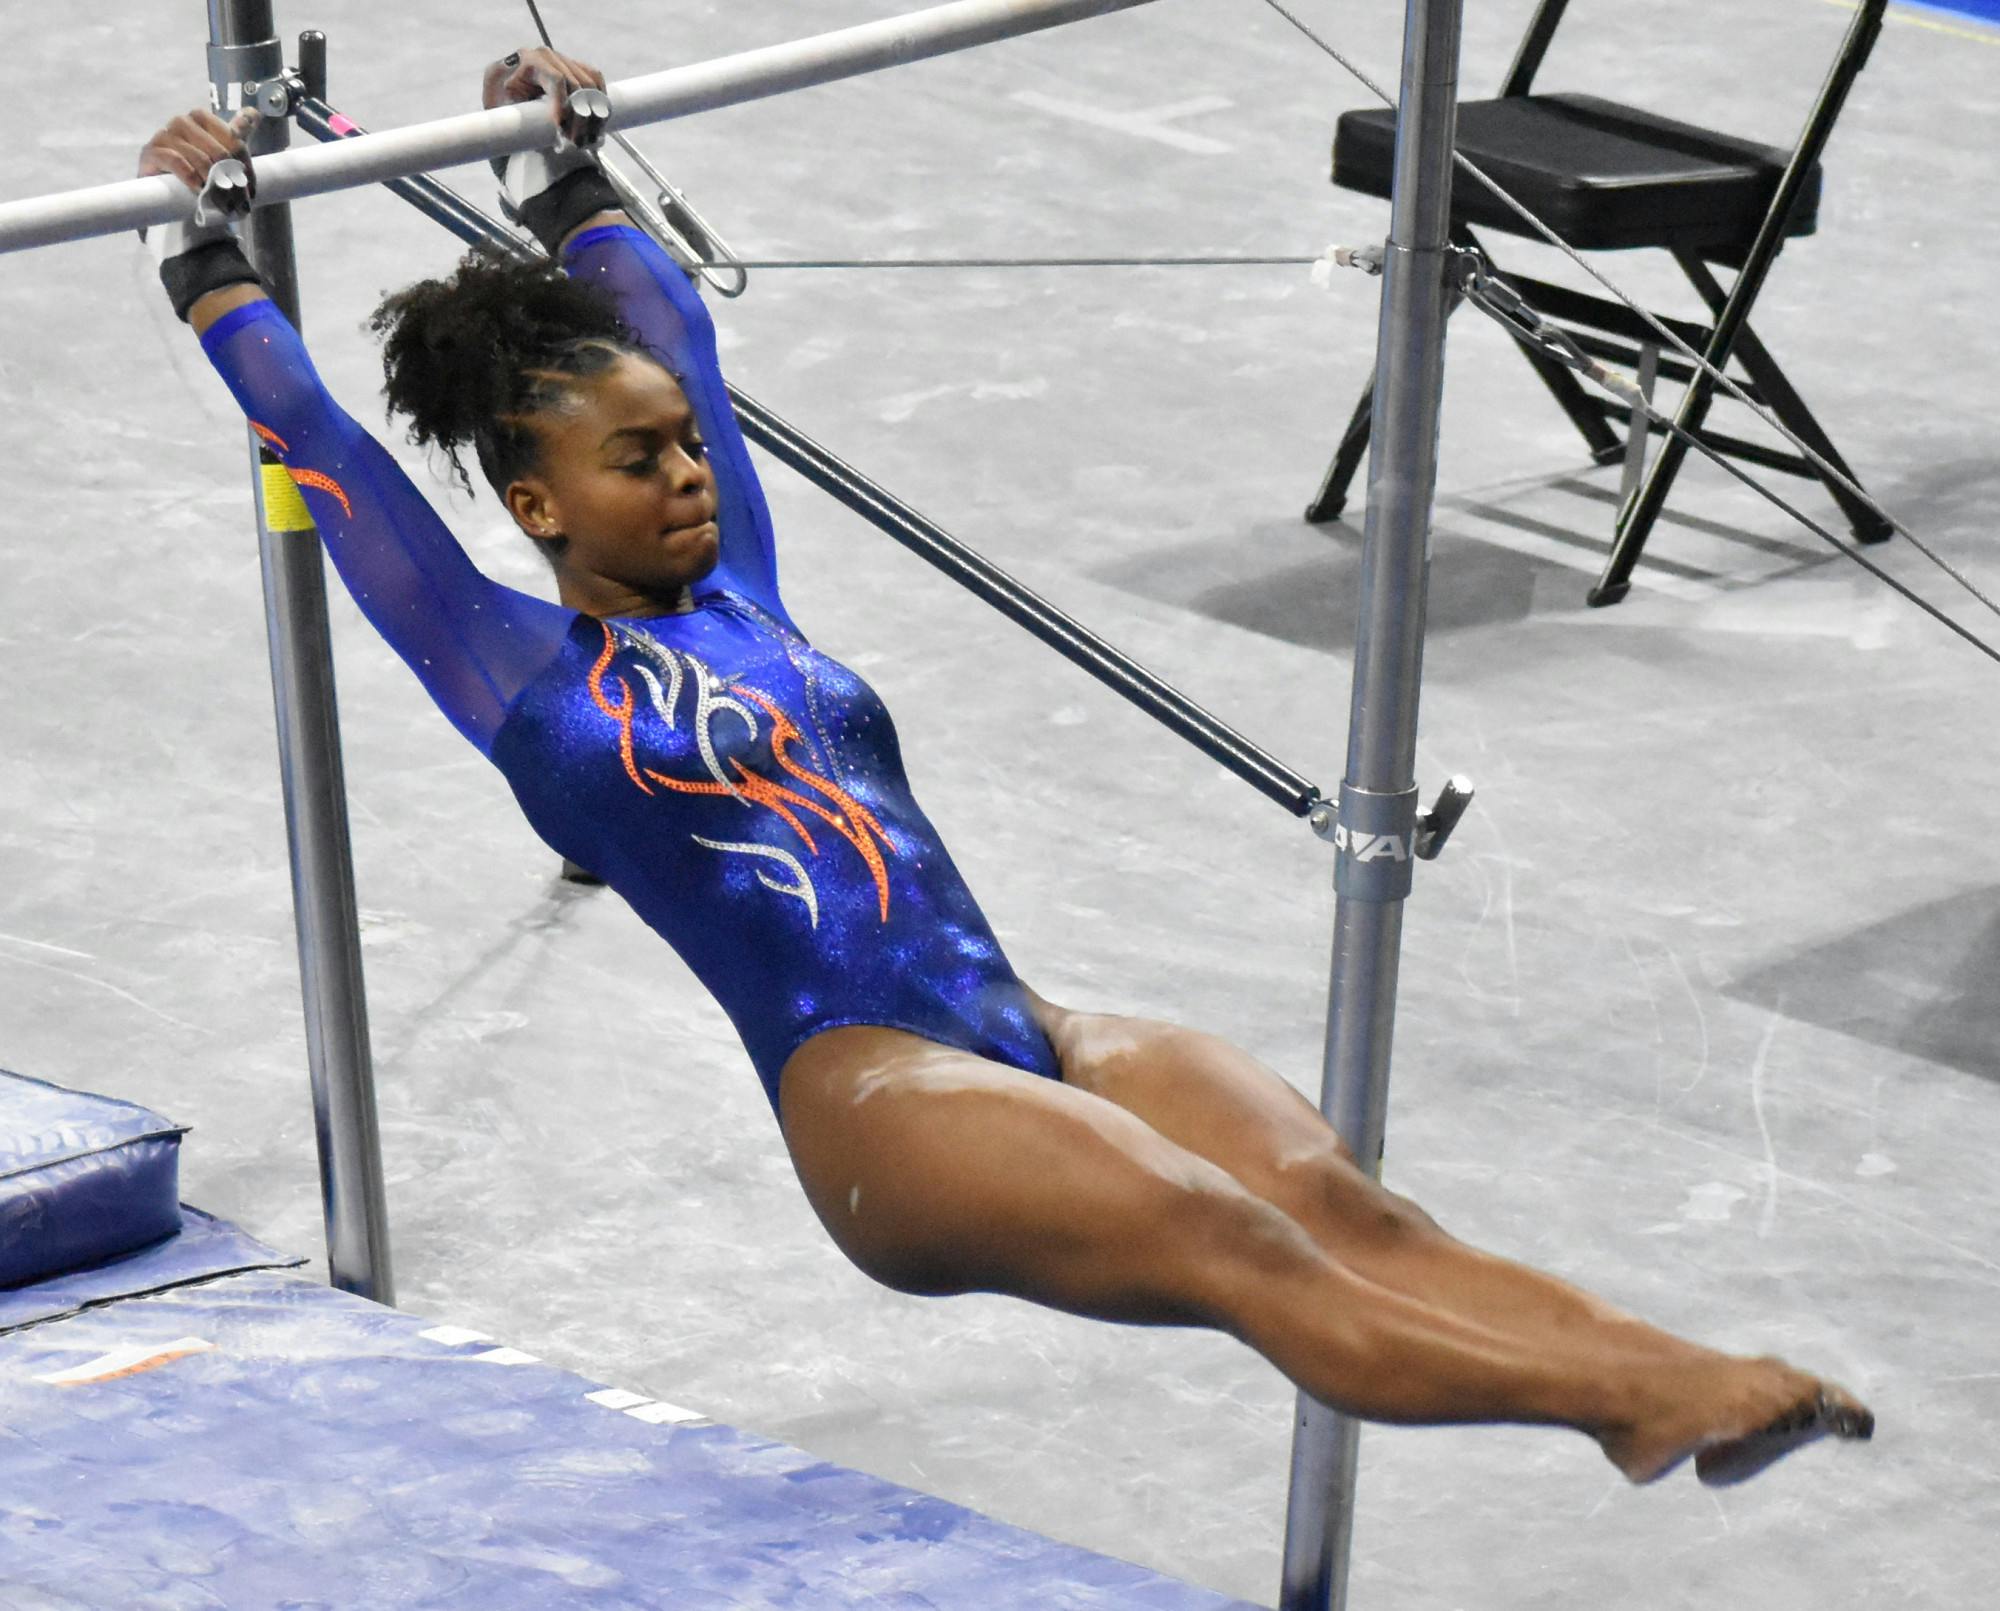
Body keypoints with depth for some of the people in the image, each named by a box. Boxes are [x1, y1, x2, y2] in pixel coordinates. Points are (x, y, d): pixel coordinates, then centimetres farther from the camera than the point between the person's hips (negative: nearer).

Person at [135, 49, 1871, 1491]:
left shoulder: (736, 589, 22)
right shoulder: (530, 678, 6)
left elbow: (676, 339, 34)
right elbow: (322, 452, 8)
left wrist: (565, 172, 42)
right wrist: (206, 246, 15)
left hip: (1027, 1028, 7)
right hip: (867, 1089, -7)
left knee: (1340, 1200, -21)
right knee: (1234, 1247, -28)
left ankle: (1654, 1370, -40)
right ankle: (1641, 1401, -45)